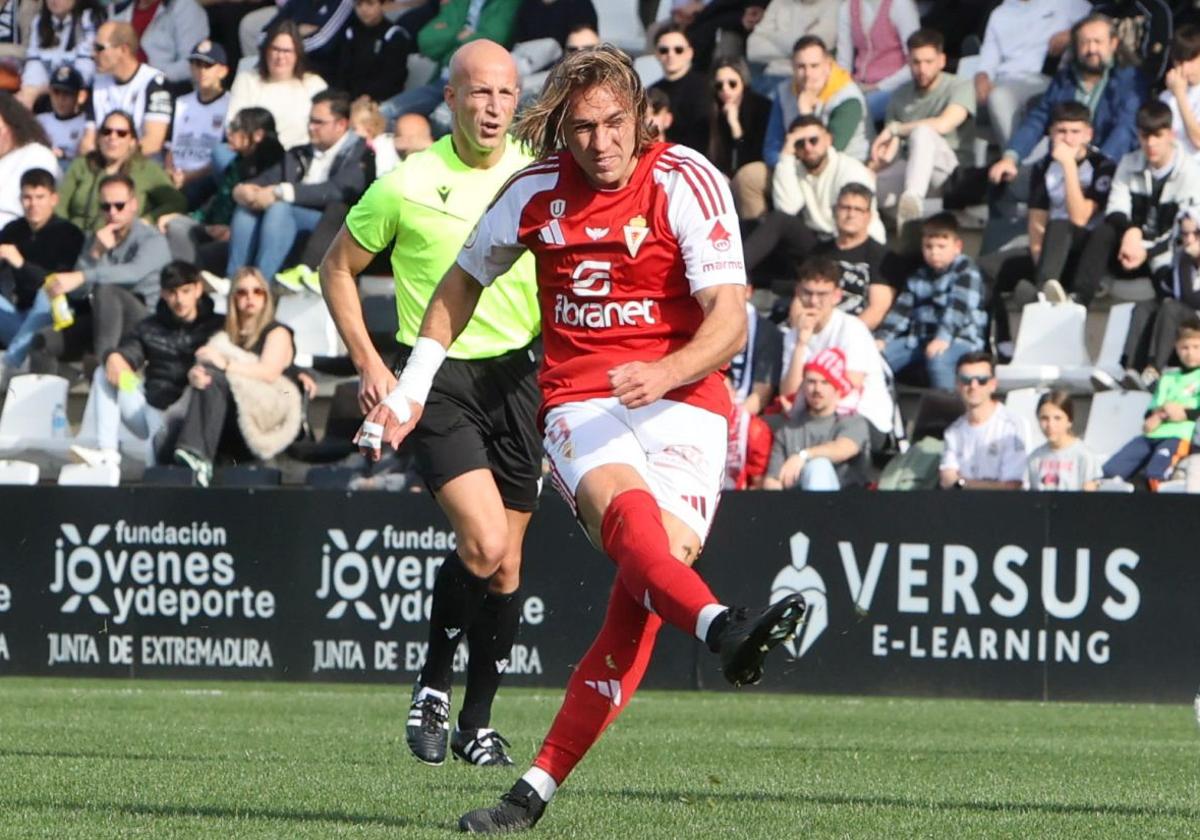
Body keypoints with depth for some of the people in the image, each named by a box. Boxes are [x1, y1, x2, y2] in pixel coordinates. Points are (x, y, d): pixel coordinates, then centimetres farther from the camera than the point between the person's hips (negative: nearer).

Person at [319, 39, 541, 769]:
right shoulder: (407, 186, -5)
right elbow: (338, 268, 7)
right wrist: (370, 365, 0)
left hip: (517, 374, 4)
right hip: (437, 374, -3)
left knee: (507, 564, 5)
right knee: (484, 543, -20)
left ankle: (479, 720, 20)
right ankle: (434, 686, 2)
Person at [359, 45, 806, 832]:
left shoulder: (687, 181, -5)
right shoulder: (536, 191, 4)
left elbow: (731, 322, -13)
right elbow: (464, 281, 23)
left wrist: (668, 370, -31)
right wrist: (410, 390, 21)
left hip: (682, 402, -1)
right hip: (580, 404, 1)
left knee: (644, 596, -18)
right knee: (630, 515, -34)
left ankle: (540, 786, -13)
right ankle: (721, 627, -64)